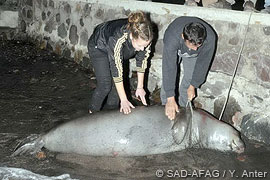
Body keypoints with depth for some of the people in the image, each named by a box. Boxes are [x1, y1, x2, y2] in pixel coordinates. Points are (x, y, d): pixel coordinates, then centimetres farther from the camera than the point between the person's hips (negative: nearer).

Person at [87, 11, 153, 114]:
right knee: (105, 85, -14)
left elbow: (142, 60, -13)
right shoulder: (118, 39, -45)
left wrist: (140, 87, -9)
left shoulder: (145, 38, -30)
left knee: (117, 85, 0)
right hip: (98, 47, -5)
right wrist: (124, 100, -35)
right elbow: (116, 70, -38)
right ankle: (92, 113, 8)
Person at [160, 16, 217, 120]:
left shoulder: (210, 38, -41)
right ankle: (166, 106, 13)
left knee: (189, 78, -6)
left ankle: (182, 107, 17)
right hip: (174, 49, -1)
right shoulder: (172, 38, -48)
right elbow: (169, 68, -46)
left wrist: (193, 86, -19)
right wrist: (170, 99, -45)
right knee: (168, 77, -9)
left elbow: (202, 64, -26)